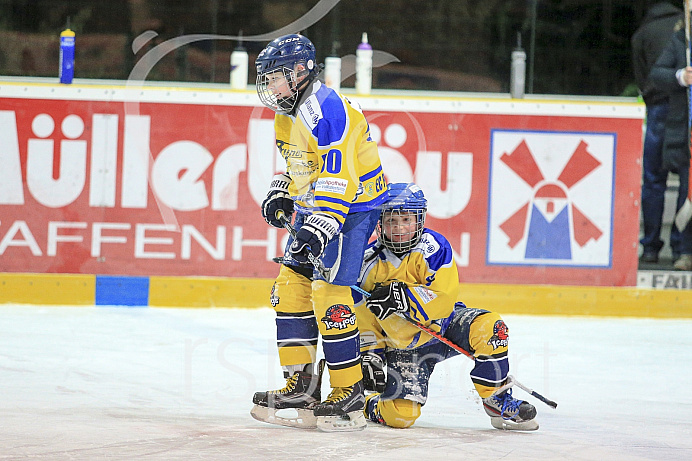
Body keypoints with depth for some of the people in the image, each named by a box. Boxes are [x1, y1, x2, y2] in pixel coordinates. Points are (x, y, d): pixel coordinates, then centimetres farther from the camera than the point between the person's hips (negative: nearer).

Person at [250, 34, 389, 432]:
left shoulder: (328, 111, -23)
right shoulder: (290, 113, 11)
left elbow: (338, 179, -30)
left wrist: (318, 229, -35)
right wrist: (280, 193, 10)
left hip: (352, 207, -10)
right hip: (315, 207, 10)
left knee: (329, 295, -16)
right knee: (291, 287, 4)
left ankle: (349, 395, -10)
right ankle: (302, 385, 8)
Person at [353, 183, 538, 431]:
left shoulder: (434, 247, -14)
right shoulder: (370, 263, -8)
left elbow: (444, 301, -23)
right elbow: (364, 317, 2)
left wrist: (404, 297, -35)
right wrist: (369, 355, -5)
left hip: (444, 325, 0)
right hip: (405, 344, 0)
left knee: (489, 326, -30)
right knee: (400, 416, -17)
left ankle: (498, 403, -16)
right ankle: (370, 404, 21)